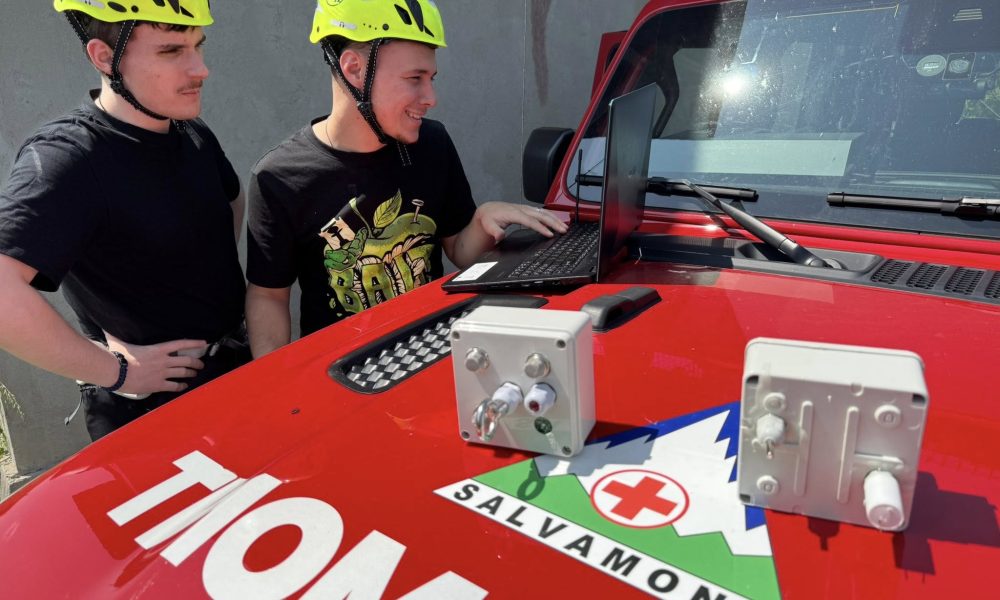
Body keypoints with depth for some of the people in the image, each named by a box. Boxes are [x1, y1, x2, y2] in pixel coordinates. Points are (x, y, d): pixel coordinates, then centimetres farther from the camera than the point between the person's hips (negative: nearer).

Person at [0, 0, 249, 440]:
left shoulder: (194, 136, 0)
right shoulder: (65, 159, -23)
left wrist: (216, 278, 8)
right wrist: (115, 371, -26)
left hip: (236, 367, 7)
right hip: (148, 408, -7)